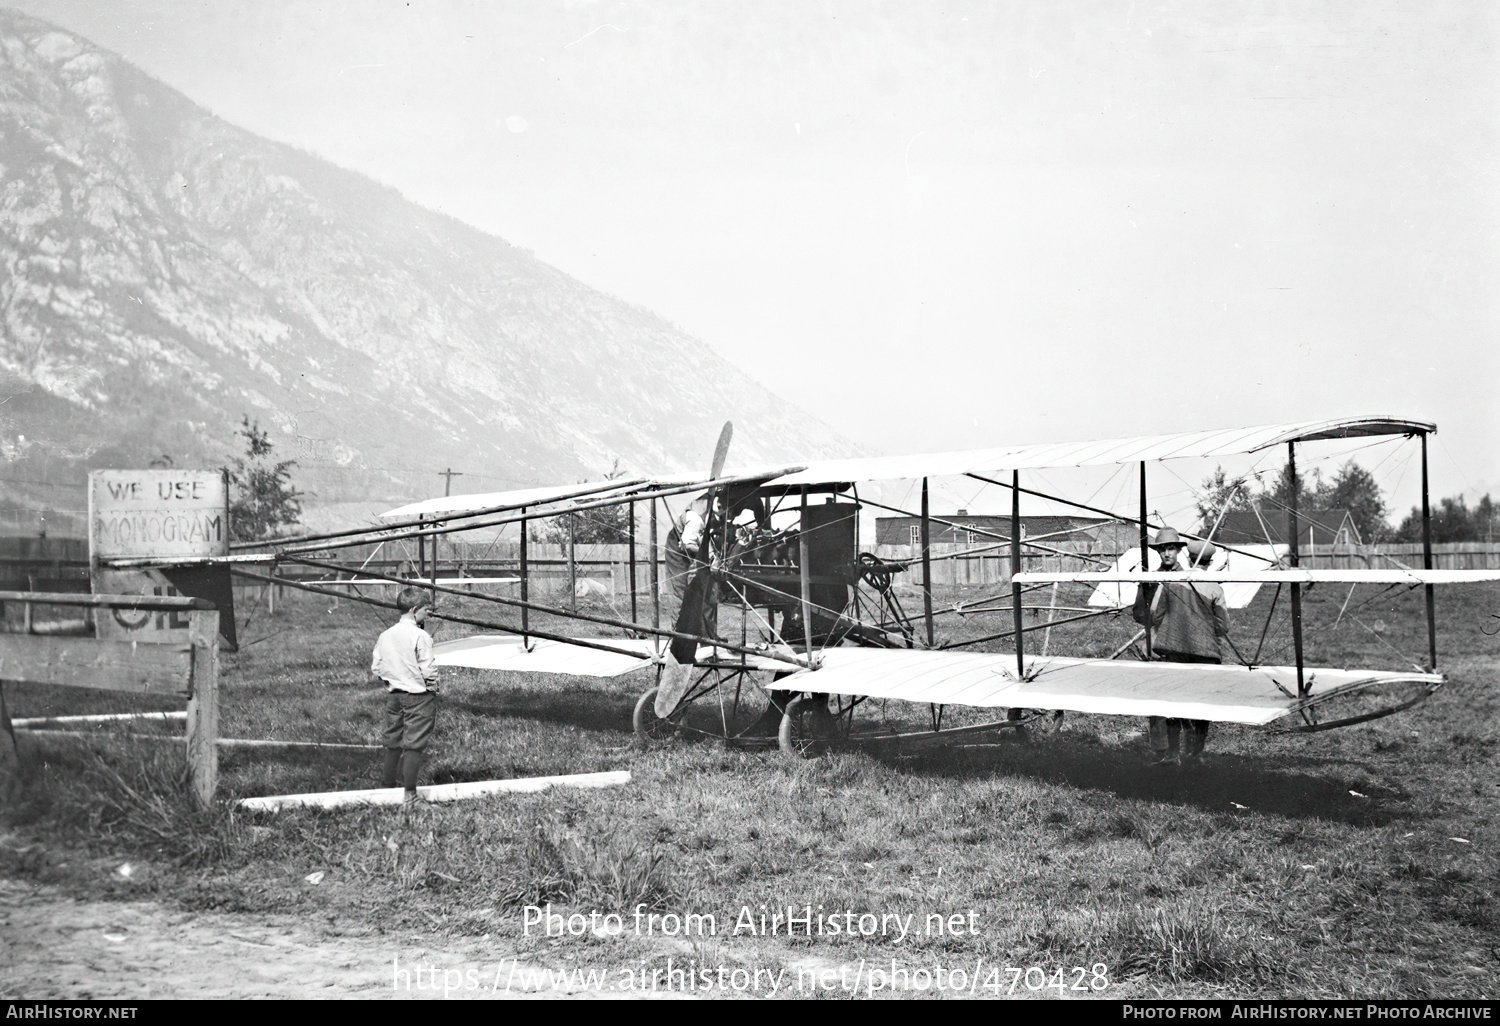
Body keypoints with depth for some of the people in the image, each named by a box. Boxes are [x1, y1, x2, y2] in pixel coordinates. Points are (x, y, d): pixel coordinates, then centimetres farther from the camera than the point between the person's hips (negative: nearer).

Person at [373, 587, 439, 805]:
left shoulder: (385, 635, 5)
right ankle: (410, 793, -2)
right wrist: (433, 689, -1)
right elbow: (428, 670, -17)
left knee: (393, 743, 15)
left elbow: (376, 669, 7)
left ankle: (387, 787, 23)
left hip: (393, 695, 6)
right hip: (418, 696, -6)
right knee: (414, 744, -2)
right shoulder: (420, 636, -15)